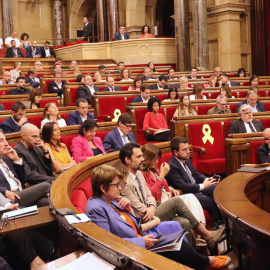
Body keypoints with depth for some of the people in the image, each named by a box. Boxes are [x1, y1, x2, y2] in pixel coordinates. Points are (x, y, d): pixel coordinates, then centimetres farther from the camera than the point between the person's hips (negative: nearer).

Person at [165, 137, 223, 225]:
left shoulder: (187, 161, 11)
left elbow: (196, 174, 20)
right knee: (212, 202, -24)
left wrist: (206, 179, -2)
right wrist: (202, 186, -18)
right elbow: (183, 187, -22)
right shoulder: (171, 167, -18)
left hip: (197, 189, 9)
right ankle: (217, 224, -6)